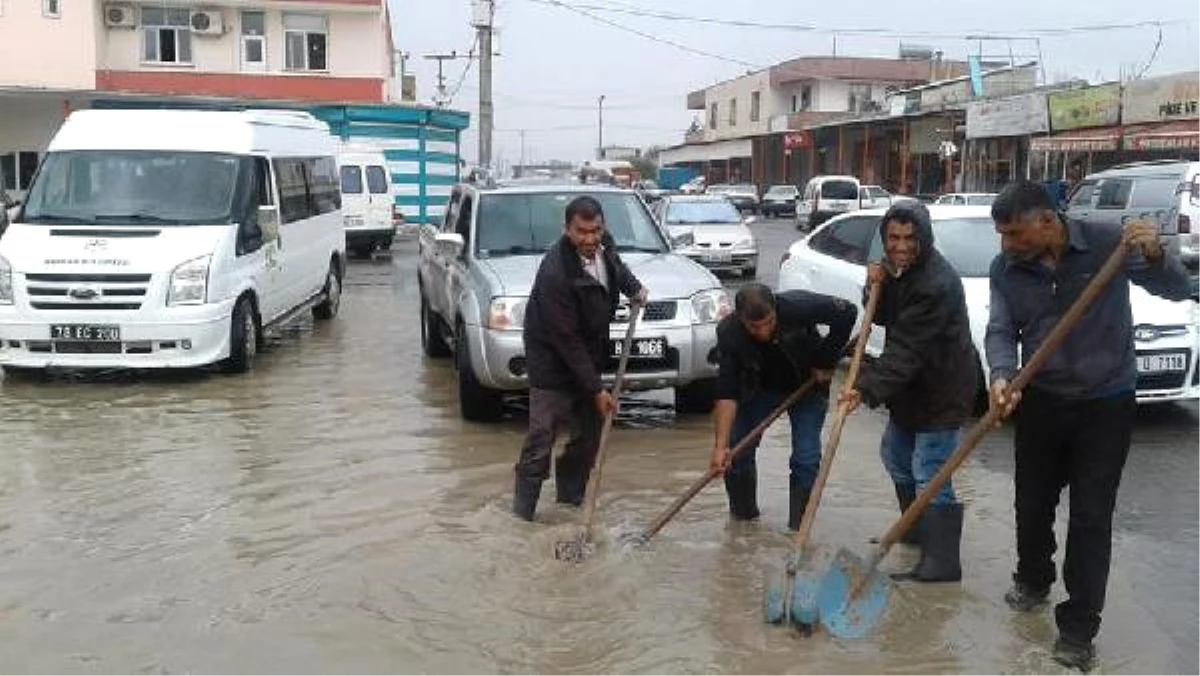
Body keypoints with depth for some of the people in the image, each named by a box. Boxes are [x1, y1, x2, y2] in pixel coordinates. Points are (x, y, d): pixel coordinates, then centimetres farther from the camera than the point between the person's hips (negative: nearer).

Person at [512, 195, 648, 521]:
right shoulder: (556, 272, -30)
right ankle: (522, 516, 3)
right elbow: (567, 340, -26)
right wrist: (596, 389, -23)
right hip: (554, 364, -8)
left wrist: (633, 286, 8)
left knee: (589, 434, 13)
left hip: (590, 358, 8)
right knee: (541, 440, -6)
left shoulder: (603, 246, -7)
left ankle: (571, 500, 27)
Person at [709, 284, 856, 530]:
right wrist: (721, 445, -35)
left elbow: (847, 313, -22)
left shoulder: (798, 306, -35)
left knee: (806, 459, -9)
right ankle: (743, 516, 19)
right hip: (759, 389, 2)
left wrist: (826, 362, -18)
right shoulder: (728, 333, -29)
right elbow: (727, 394, -29)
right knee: (737, 452, -3)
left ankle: (798, 528, 3)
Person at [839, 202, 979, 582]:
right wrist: (876, 287, -10)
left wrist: (868, 389, -39)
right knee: (895, 455, 23)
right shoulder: (899, 270, 3)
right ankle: (916, 530, 41)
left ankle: (942, 563, -2)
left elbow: (907, 349, -32)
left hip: (941, 390, -10)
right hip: (912, 385, 10)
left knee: (930, 474, -10)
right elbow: (884, 318, 10)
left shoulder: (936, 284, -27)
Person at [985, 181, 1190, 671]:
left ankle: (1078, 629, 9)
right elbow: (1001, 331, -6)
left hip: (1106, 404, -3)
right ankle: (1033, 581, 42)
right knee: (1032, 503, 15)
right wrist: (1001, 376, -28)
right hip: (1040, 401, 3)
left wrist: (1156, 255, -32)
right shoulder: (1005, 269, -5)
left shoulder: (1109, 243, -15)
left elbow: (1177, 290, -9)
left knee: (1091, 517, -1)